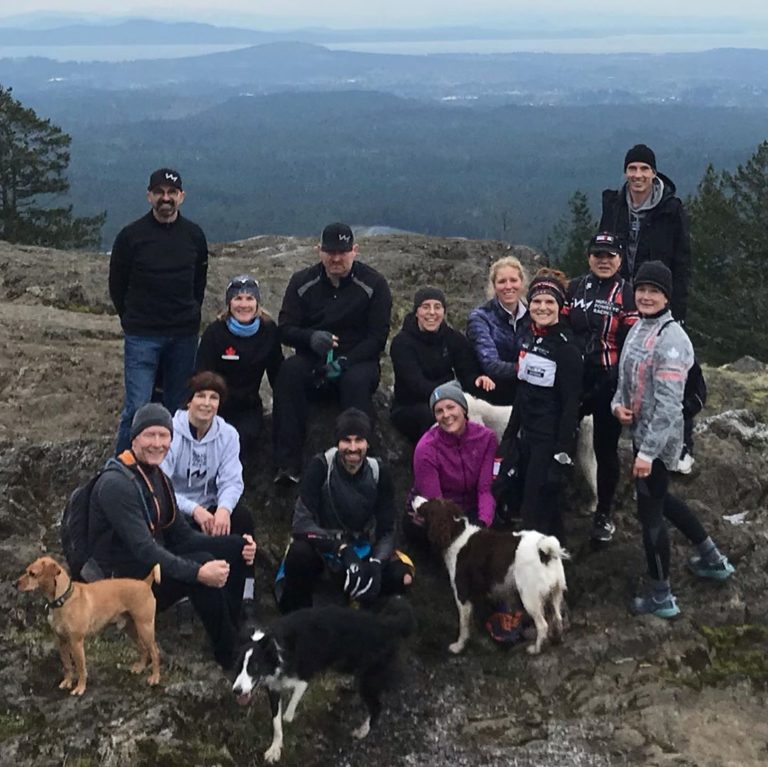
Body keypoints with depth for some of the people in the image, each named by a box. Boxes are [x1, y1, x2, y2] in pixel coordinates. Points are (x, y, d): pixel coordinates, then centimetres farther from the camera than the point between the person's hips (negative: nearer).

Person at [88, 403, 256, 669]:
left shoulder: (158, 477, 9)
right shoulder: (116, 484, -21)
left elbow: (181, 535, 8)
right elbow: (144, 550, -30)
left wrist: (239, 546, -5)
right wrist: (197, 572, -40)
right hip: (125, 578, -9)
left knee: (237, 546, -2)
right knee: (202, 561, -30)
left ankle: (230, 631, 1)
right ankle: (229, 655, -17)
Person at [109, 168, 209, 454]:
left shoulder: (194, 235, 4)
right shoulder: (131, 235, -5)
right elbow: (117, 285, 6)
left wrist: (189, 316, 13)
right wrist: (133, 320, 9)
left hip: (184, 336, 3)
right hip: (142, 337, -3)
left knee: (178, 407, 8)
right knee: (137, 407, -7)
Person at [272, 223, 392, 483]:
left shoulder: (373, 284, -1)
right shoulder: (302, 282, 5)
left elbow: (378, 336, -6)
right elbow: (285, 328, 1)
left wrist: (346, 361, -21)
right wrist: (310, 337, -23)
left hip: (357, 361, -2)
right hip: (313, 363, 2)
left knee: (357, 381, -37)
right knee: (289, 371, -31)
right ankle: (287, 464, -34)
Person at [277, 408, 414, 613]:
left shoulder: (378, 472, -10)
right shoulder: (321, 466, -19)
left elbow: (386, 531, -9)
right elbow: (302, 523, -25)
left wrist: (375, 564, -31)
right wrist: (342, 549, -39)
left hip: (361, 549, 3)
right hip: (323, 546, -3)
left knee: (401, 575, -24)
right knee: (299, 553, -37)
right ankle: (297, 614, -10)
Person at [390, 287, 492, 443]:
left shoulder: (454, 339, 6)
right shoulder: (402, 343, -9)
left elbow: (467, 373, -4)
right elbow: (416, 383, -22)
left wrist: (477, 380, -30)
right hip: (408, 408, -4)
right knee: (432, 415, -35)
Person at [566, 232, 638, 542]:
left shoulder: (627, 295, -3)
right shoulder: (574, 289, 8)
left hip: (607, 385, -3)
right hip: (572, 381, 3)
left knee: (605, 449, 7)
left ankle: (604, 514, 20)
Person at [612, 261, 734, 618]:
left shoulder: (671, 339, -21)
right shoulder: (639, 328, 6)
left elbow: (668, 402, -25)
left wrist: (648, 451, -27)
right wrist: (618, 403, -3)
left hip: (657, 439, -9)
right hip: (641, 431, 9)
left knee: (650, 512, 0)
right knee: (660, 499, 24)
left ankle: (661, 597, 15)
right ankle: (713, 559, 42)